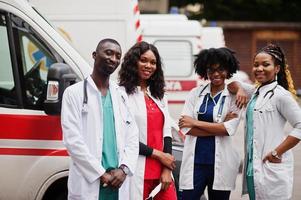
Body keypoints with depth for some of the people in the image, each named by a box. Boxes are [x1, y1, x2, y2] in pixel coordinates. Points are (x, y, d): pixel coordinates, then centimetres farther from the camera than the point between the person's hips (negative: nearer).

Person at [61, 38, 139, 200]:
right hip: (88, 184, -5)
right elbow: (72, 140, -9)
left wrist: (124, 169, -4)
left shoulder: (121, 96, 17)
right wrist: (101, 174, -12)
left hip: (118, 184, 5)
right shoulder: (75, 93, 0)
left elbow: (132, 137, 13)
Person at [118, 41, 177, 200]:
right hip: (138, 173, -6)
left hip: (162, 171, 6)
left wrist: (167, 169, 0)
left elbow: (166, 132, 12)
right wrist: (158, 154, -8)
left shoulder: (159, 95, 17)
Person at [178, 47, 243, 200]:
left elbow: (229, 129, -11)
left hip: (221, 163, -1)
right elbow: (186, 128, -4)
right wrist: (219, 128, -10)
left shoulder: (234, 97, 1)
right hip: (195, 162, 1)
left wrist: (196, 123, -9)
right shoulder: (195, 94, 7)